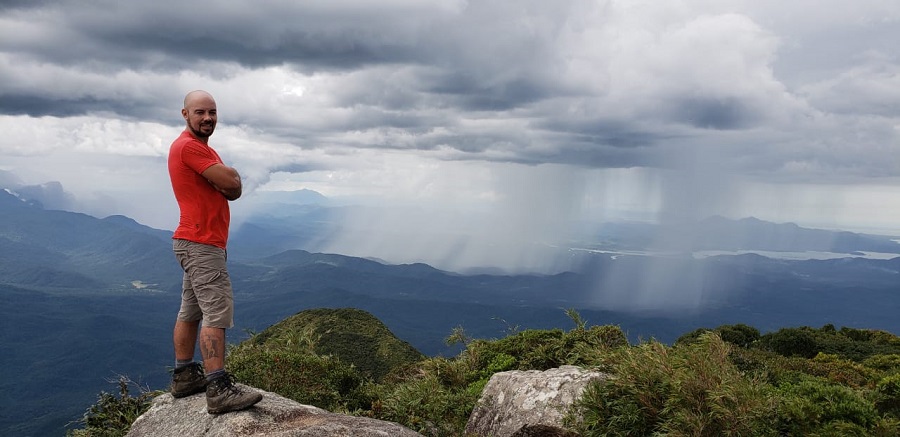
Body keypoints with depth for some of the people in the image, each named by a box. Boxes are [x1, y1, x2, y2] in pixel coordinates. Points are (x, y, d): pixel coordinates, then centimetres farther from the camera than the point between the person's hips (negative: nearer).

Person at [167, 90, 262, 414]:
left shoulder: (201, 148, 20)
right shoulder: (188, 146, -13)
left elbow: (233, 190, 12)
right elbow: (231, 181, -19)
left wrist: (225, 178, -8)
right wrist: (229, 175, 2)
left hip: (196, 243, 11)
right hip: (202, 244, -11)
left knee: (191, 311, 14)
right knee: (217, 312, -15)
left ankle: (184, 377, 23)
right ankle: (219, 391, -17)